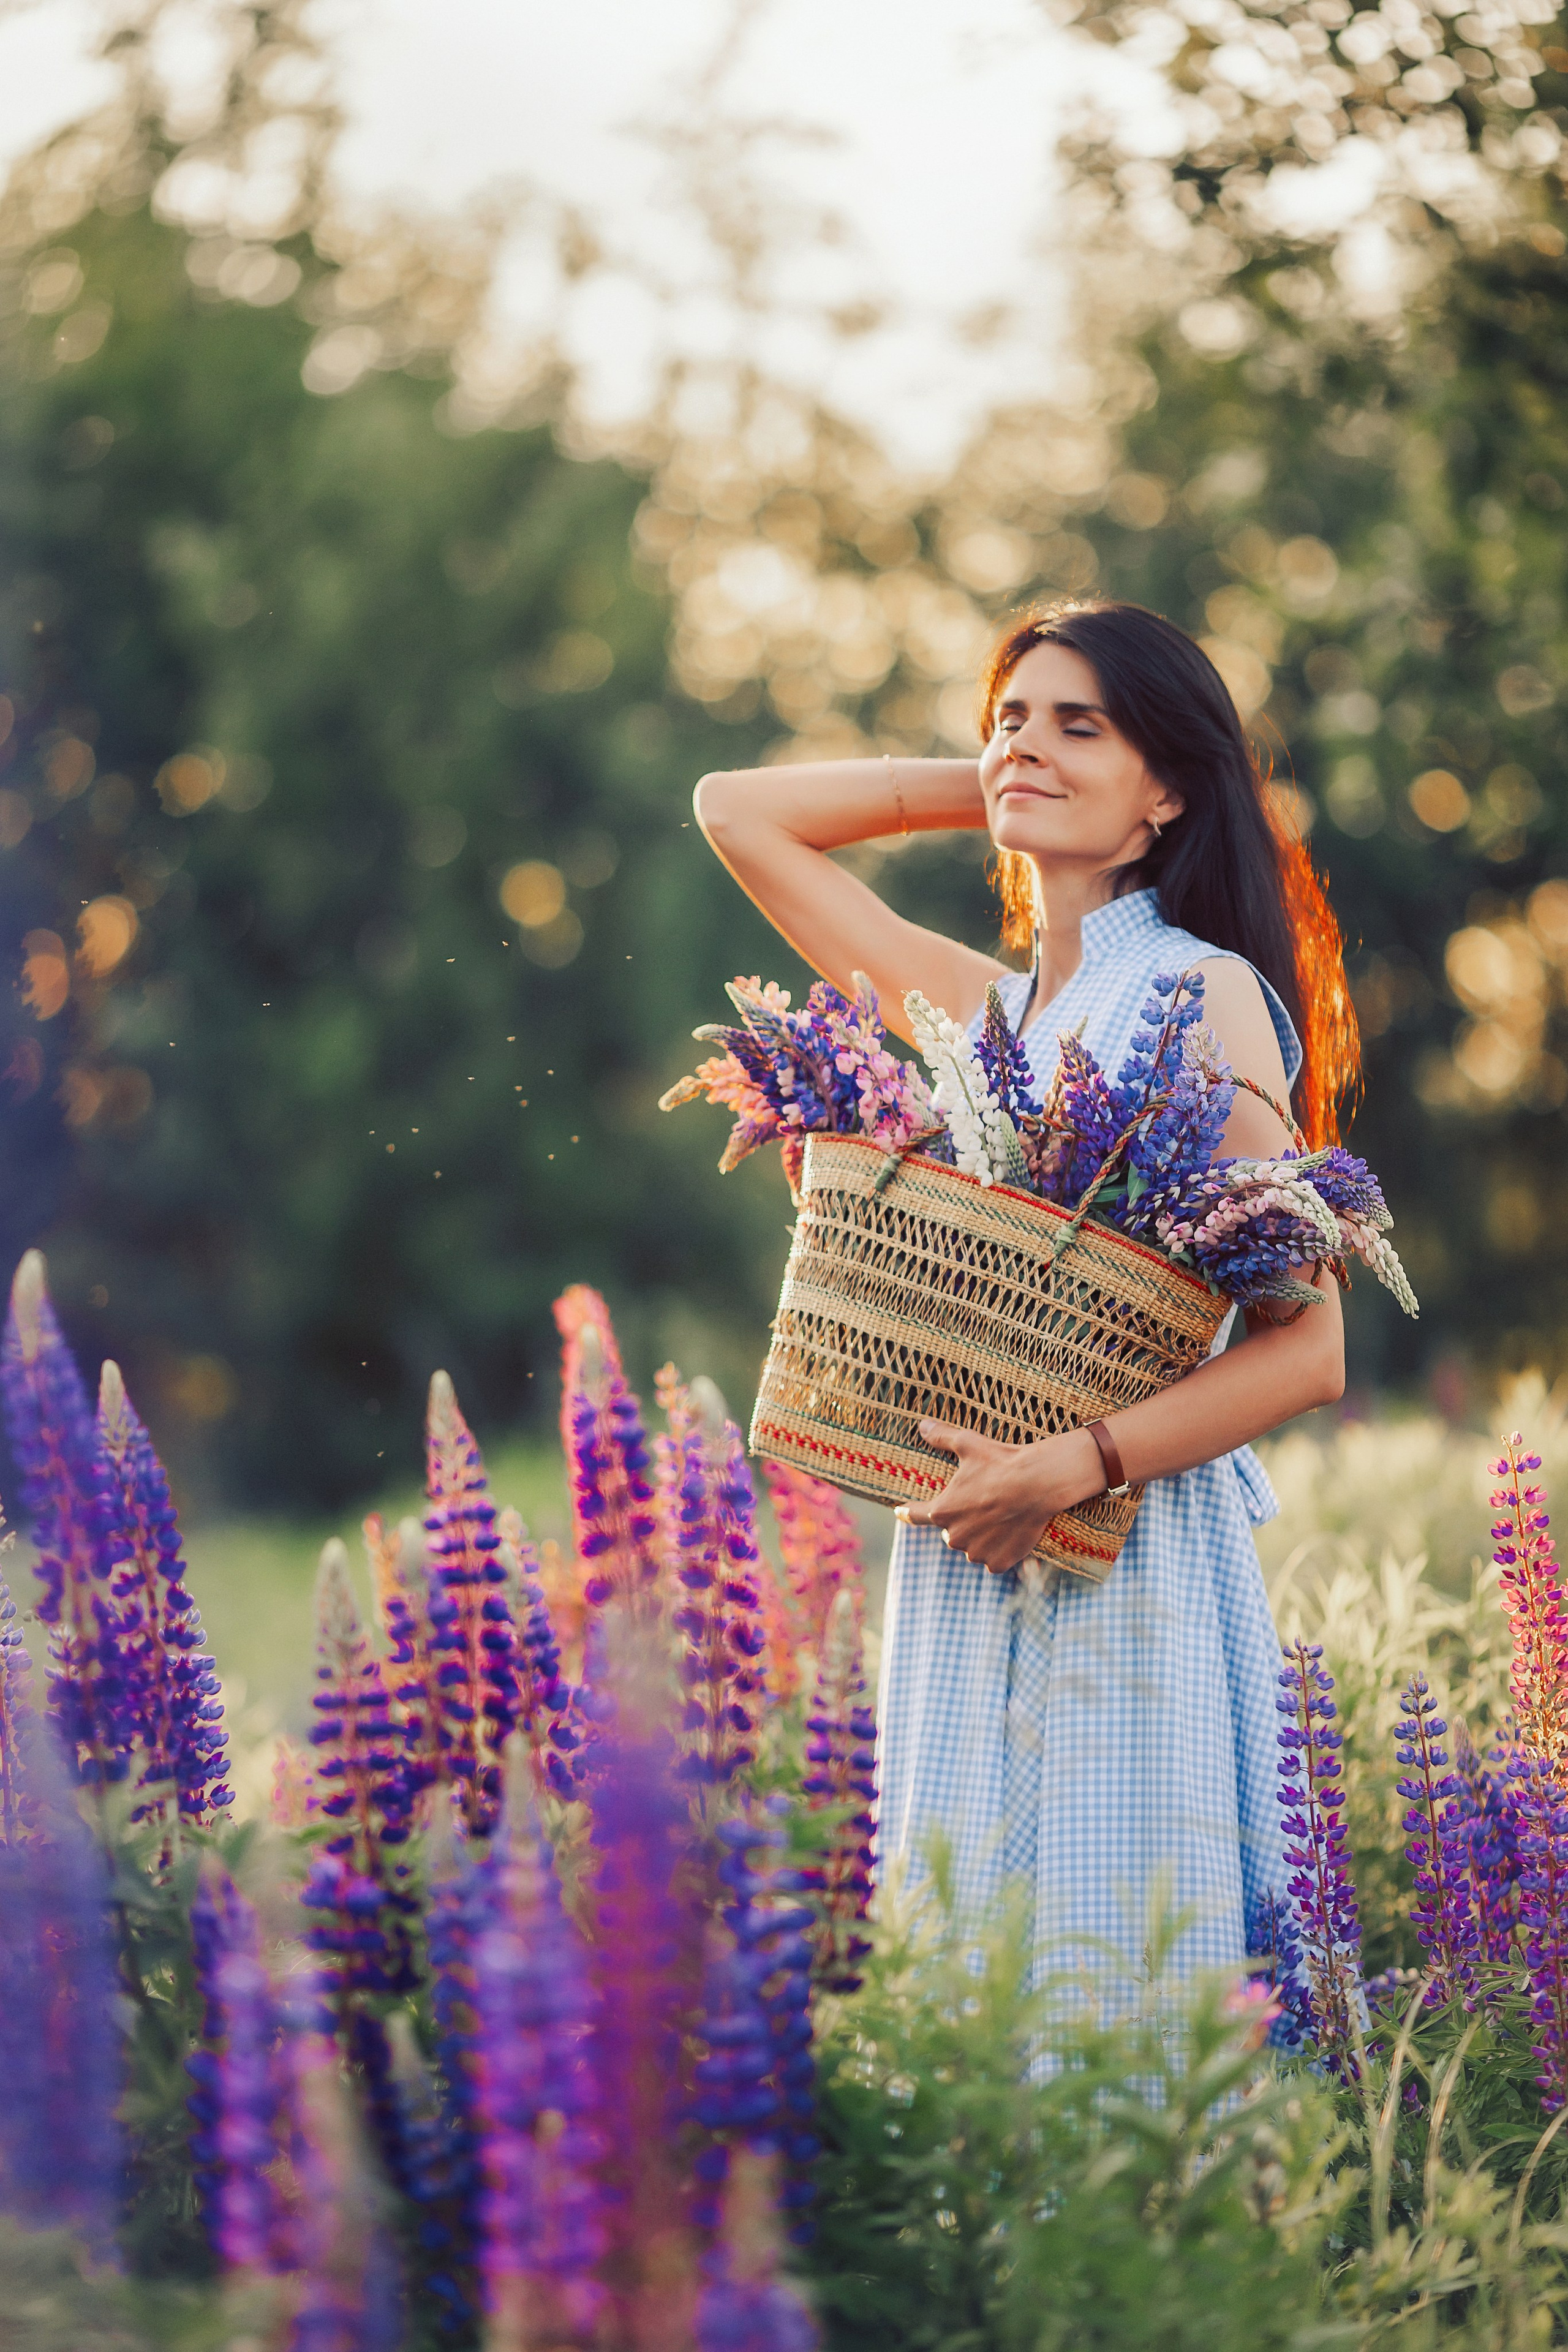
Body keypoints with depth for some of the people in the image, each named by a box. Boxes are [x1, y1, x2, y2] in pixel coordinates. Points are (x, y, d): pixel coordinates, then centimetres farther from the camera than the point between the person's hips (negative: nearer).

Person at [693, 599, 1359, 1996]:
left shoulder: (1204, 993, -5)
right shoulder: (978, 1009, 12)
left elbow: (1308, 1351, -10)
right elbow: (739, 810, 20)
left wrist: (1074, 1466, -19)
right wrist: (985, 789, 13)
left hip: (1133, 1559, -6)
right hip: (959, 1565, 6)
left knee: (1114, 1985, -8)